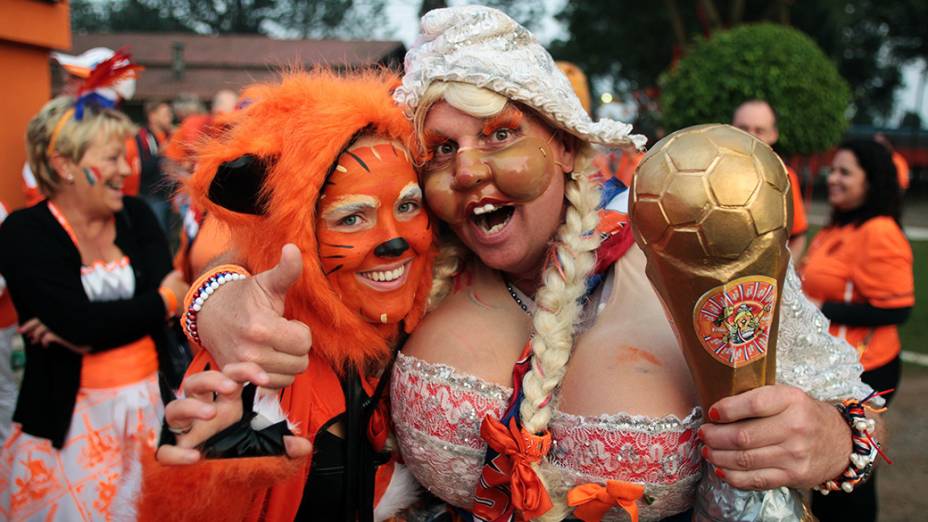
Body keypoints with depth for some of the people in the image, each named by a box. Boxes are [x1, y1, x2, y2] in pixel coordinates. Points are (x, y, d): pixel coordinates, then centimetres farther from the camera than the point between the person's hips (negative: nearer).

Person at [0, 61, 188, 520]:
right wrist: (164, 302, -10)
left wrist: (85, 326, -21)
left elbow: (164, 288, -10)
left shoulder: (135, 215, 3)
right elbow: (80, 323, -21)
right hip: (73, 418, -3)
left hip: (152, 403, 4)